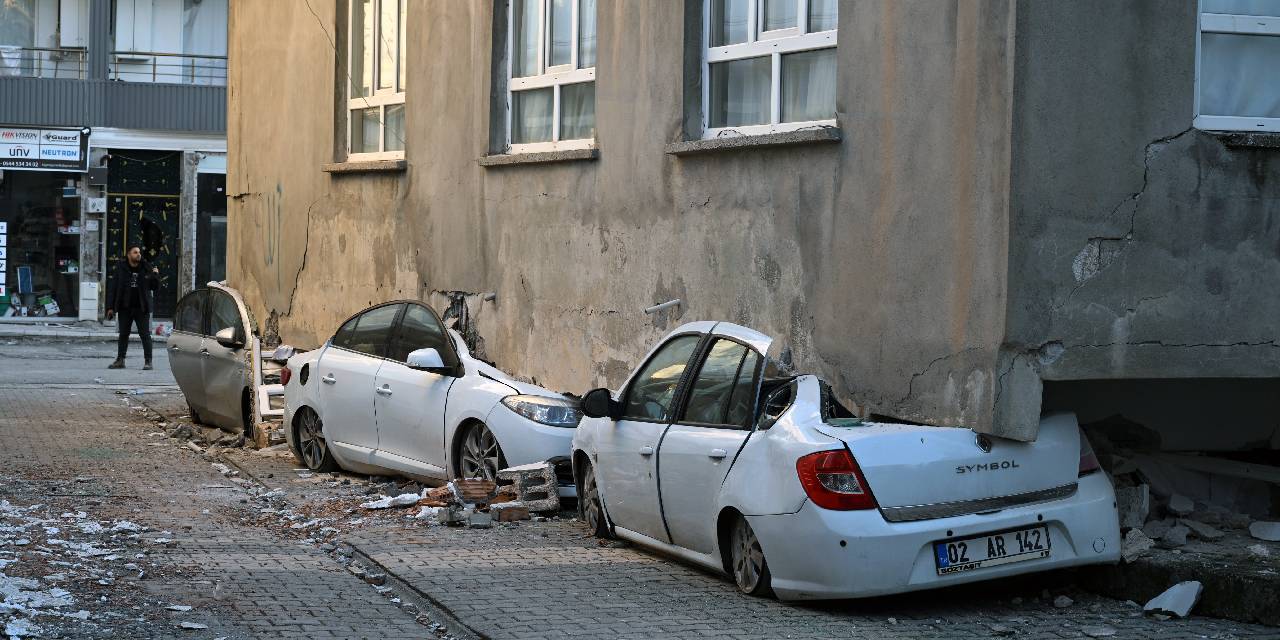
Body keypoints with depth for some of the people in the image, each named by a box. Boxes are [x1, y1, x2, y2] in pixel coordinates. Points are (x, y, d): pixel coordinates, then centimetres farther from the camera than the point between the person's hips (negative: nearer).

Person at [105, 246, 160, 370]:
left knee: (145, 335, -2)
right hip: (125, 308, 1)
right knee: (123, 334, 9)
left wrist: (156, 276, -16)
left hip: (141, 308, -1)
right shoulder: (121, 268, -1)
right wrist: (110, 307, -1)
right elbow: (113, 288, 2)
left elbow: (154, 287, 4)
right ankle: (120, 360, 17)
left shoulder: (146, 268, 0)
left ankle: (148, 361, 2)